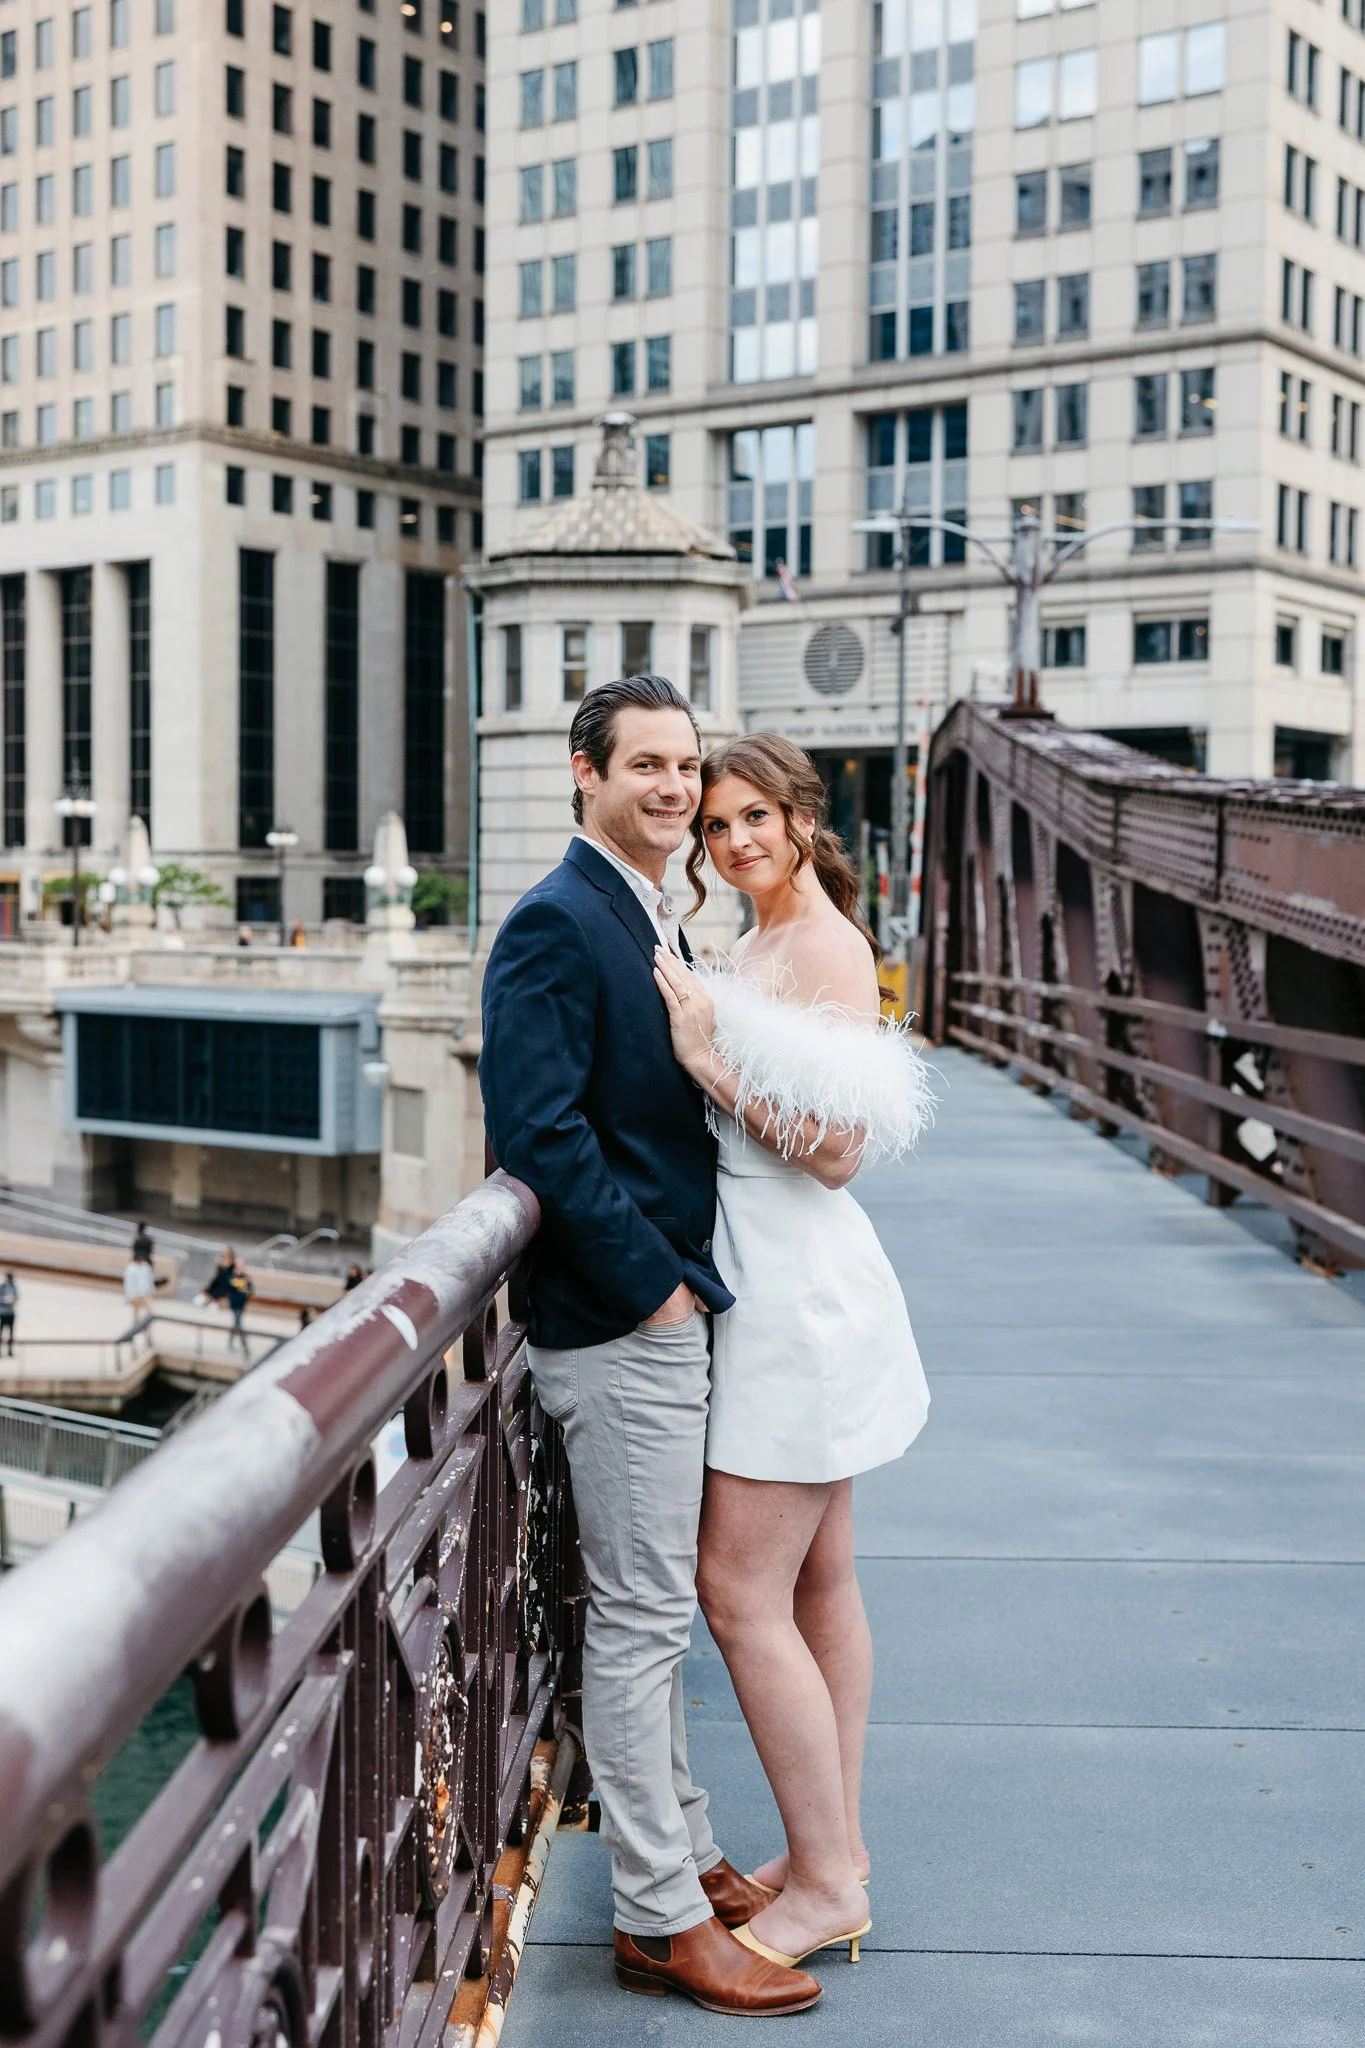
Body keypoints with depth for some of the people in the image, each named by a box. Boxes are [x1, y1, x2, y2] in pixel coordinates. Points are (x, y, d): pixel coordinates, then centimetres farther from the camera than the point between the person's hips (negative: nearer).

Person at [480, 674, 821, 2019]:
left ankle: (684, 1855, 33)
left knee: (655, 1611, 19)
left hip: (672, 1310, 9)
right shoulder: (558, 923, -15)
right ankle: (659, 1921, 12)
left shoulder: (658, 922, 14)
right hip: (621, 1323, -9)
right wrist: (654, 1284, -18)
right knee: (640, 1618, 0)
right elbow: (538, 1129, -23)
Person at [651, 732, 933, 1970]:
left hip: (801, 1296, -10)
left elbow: (838, 1149, -21)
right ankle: (838, 1852, 25)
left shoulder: (826, 945, -15)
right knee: (818, 1582, 14)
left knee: (741, 1589, -6)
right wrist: (699, 1038, 6)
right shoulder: (766, 939, 14)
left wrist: (710, 1055, -24)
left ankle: (825, 1882, 6)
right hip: (778, 1289, 10)